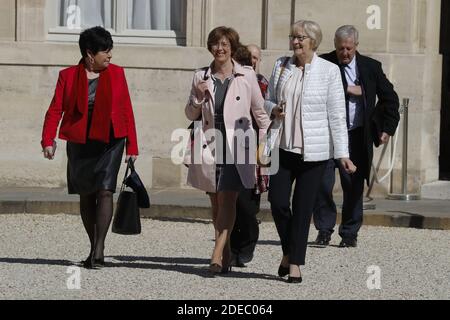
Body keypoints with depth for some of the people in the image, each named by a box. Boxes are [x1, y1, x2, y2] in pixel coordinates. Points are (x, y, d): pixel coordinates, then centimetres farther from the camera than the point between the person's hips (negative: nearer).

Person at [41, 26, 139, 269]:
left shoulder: (116, 74, 4)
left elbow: (126, 111, 6)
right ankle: (94, 247, 20)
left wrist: (132, 146, 4)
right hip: (79, 142, 1)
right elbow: (55, 109, -2)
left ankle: (99, 249, -15)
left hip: (110, 141, -1)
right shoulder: (68, 76, 1)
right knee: (86, 195, 8)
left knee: (105, 191, -14)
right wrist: (48, 140, -16)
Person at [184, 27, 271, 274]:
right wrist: (198, 97, -6)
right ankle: (226, 252, 18)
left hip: (236, 145, -3)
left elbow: (260, 111, 9)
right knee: (215, 200, 7)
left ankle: (218, 254, -17)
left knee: (227, 198, -12)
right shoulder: (201, 77, 7)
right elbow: (191, 115, 13)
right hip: (209, 144, 3)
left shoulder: (247, 76, 1)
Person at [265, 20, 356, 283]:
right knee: (278, 201, -3)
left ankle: (295, 263, 10)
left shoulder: (329, 71, -3)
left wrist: (342, 153, -7)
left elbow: (337, 115, -4)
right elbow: (269, 101, 18)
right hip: (283, 146, 3)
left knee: (303, 207, 1)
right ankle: (288, 250, 21)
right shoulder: (281, 66, 8)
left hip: (313, 150, -3)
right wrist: (274, 109, -7)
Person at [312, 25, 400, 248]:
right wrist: (348, 89, -15)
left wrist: (388, 128, 7)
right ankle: (324, 229, 9)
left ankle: (349, 233, 15)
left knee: (354, 186, 4)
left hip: (357, 136, 1)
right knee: (322, 184, -5)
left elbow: (390, 98, 14)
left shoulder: (371, 67, 8)